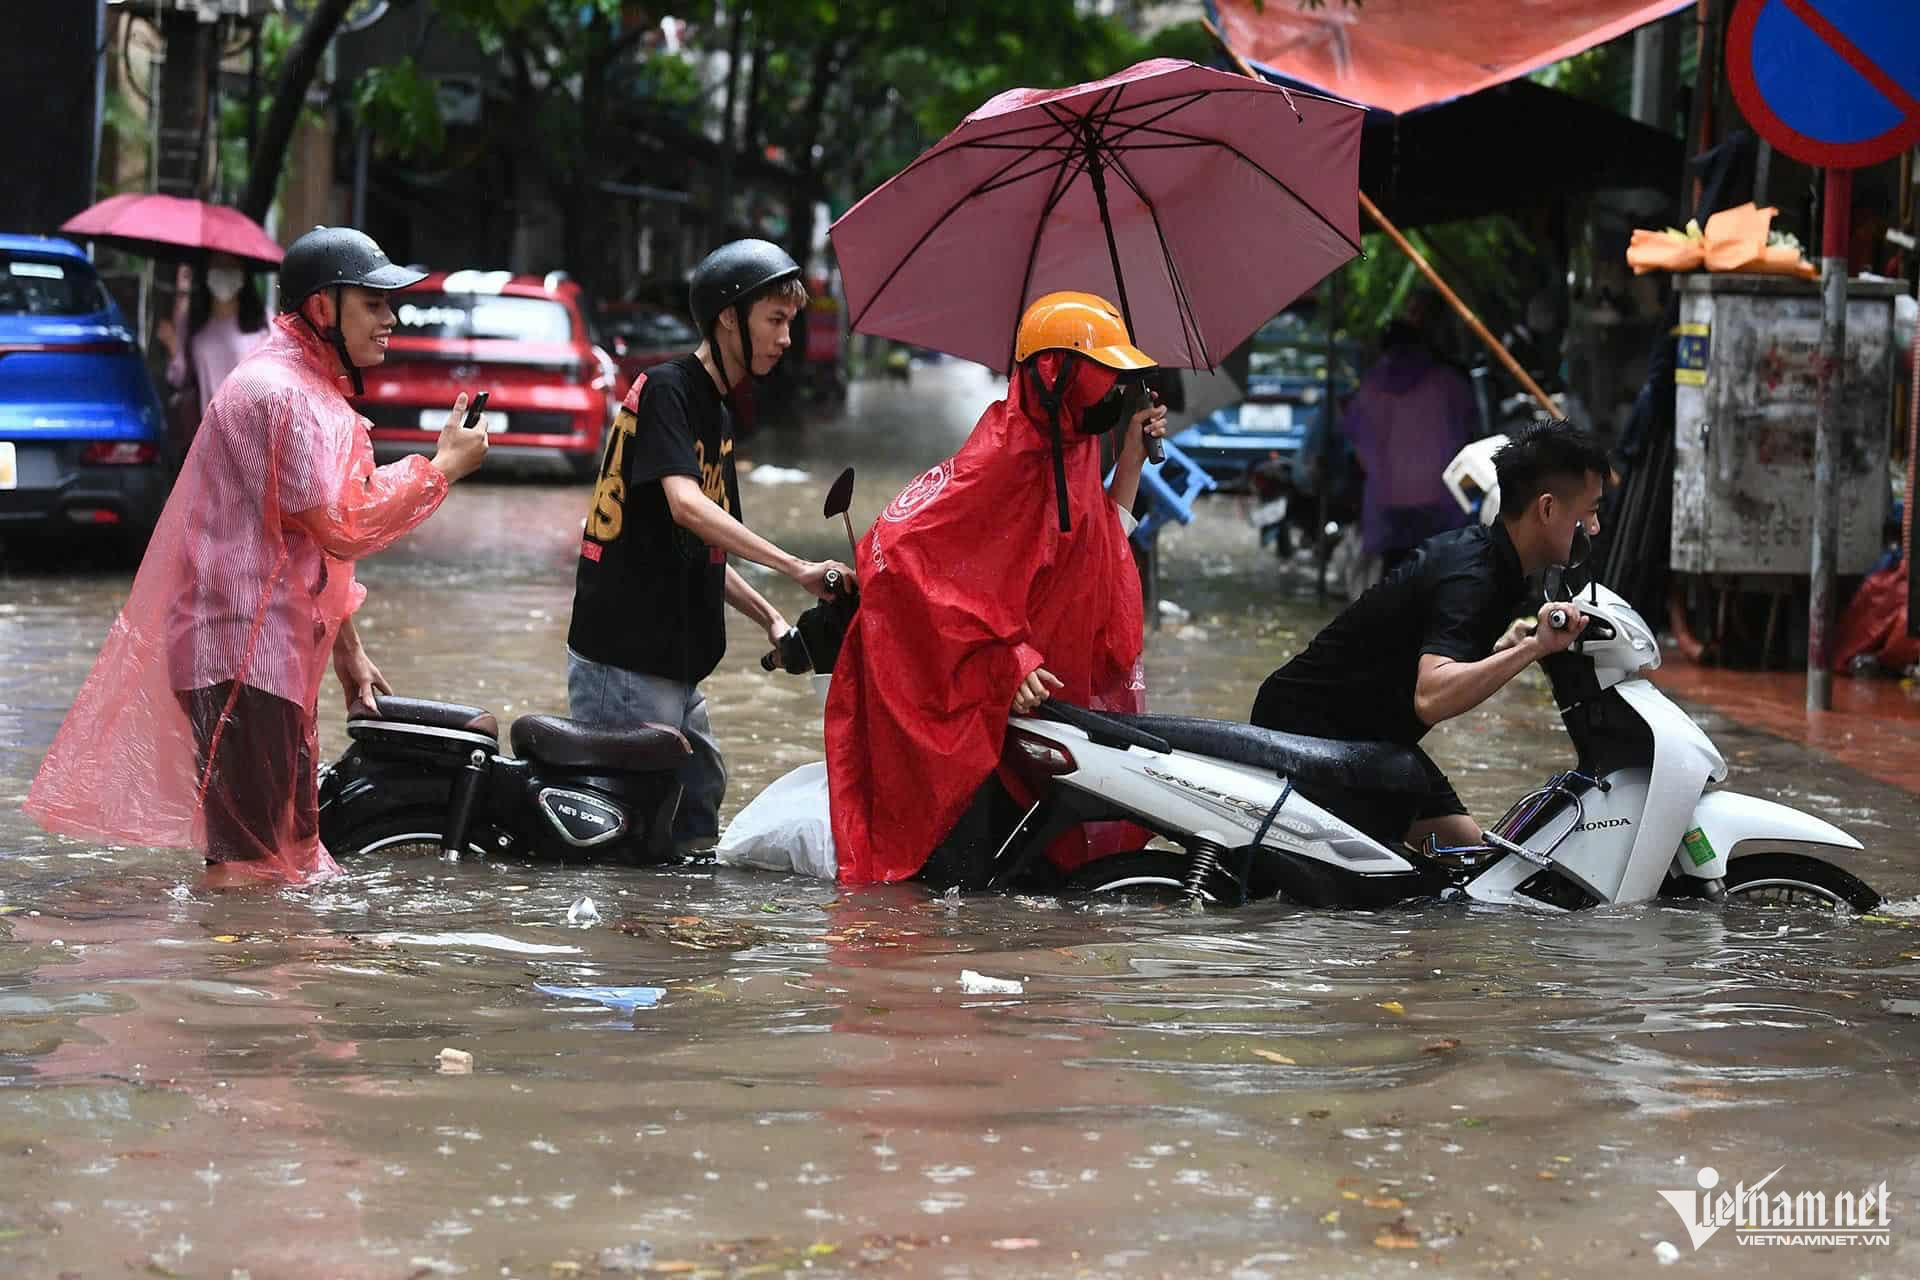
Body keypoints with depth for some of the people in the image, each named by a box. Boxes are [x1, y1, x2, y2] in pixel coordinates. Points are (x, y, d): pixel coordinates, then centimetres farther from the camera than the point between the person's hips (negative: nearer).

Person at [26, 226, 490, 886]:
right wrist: (442, 466, -12)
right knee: (252, 862, -14)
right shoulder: (281, 393, -16)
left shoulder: (310, 388, 20)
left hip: (274, 651, 11)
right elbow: (342, 527, -21)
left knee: (290, 850, 14)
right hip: (243, 652, -11)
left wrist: (349, 651, 23)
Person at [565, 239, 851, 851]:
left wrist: (769, 618, 11)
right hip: (625, 662, -10)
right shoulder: (666, 388, -11)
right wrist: (796, 568, -28)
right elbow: (686, 506, -25)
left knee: (699, 811, 14)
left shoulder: (717, 413, 19)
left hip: (676, 664, 10)